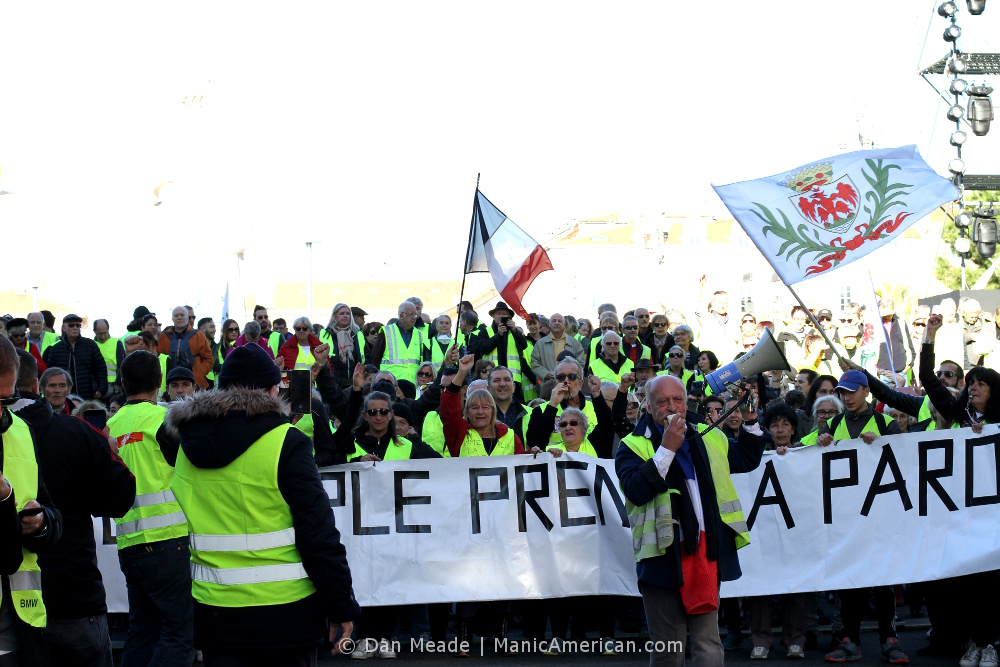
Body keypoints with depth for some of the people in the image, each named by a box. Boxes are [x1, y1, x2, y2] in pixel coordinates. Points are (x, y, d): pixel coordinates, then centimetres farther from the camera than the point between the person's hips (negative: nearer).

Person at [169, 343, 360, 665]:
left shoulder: (187, 446, 4)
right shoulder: (286, 444, -11)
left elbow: (180, 532, 13)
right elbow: (319, 533, -12)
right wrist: (342, 607, -6)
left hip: (214, 611, 5)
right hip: (284, 612, -4)